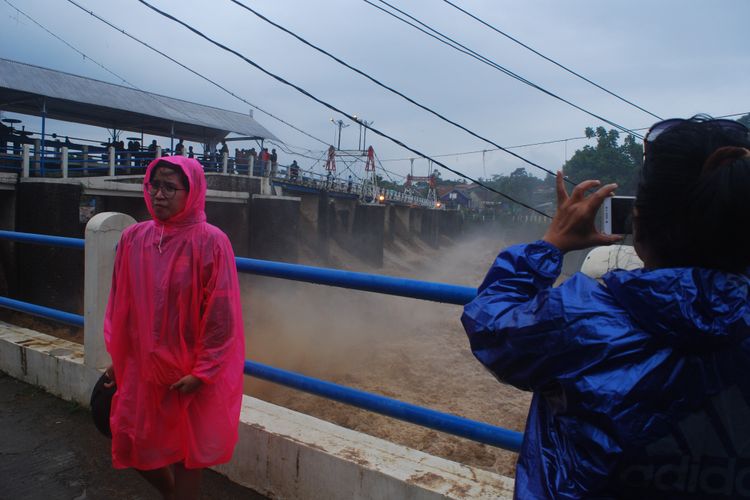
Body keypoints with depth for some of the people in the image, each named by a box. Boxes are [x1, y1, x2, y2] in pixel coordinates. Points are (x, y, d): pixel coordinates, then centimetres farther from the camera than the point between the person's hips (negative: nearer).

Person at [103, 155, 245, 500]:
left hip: (189, 373, -5)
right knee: (133, 446, 18)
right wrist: (117, 359, 11)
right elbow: (120, 306, 7)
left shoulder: (210, 242, -17)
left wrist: (201, 372, -14)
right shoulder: (133, 238, -2)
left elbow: (221, 316, -16)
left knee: (185, 450, 13)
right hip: (142, 366, 5)